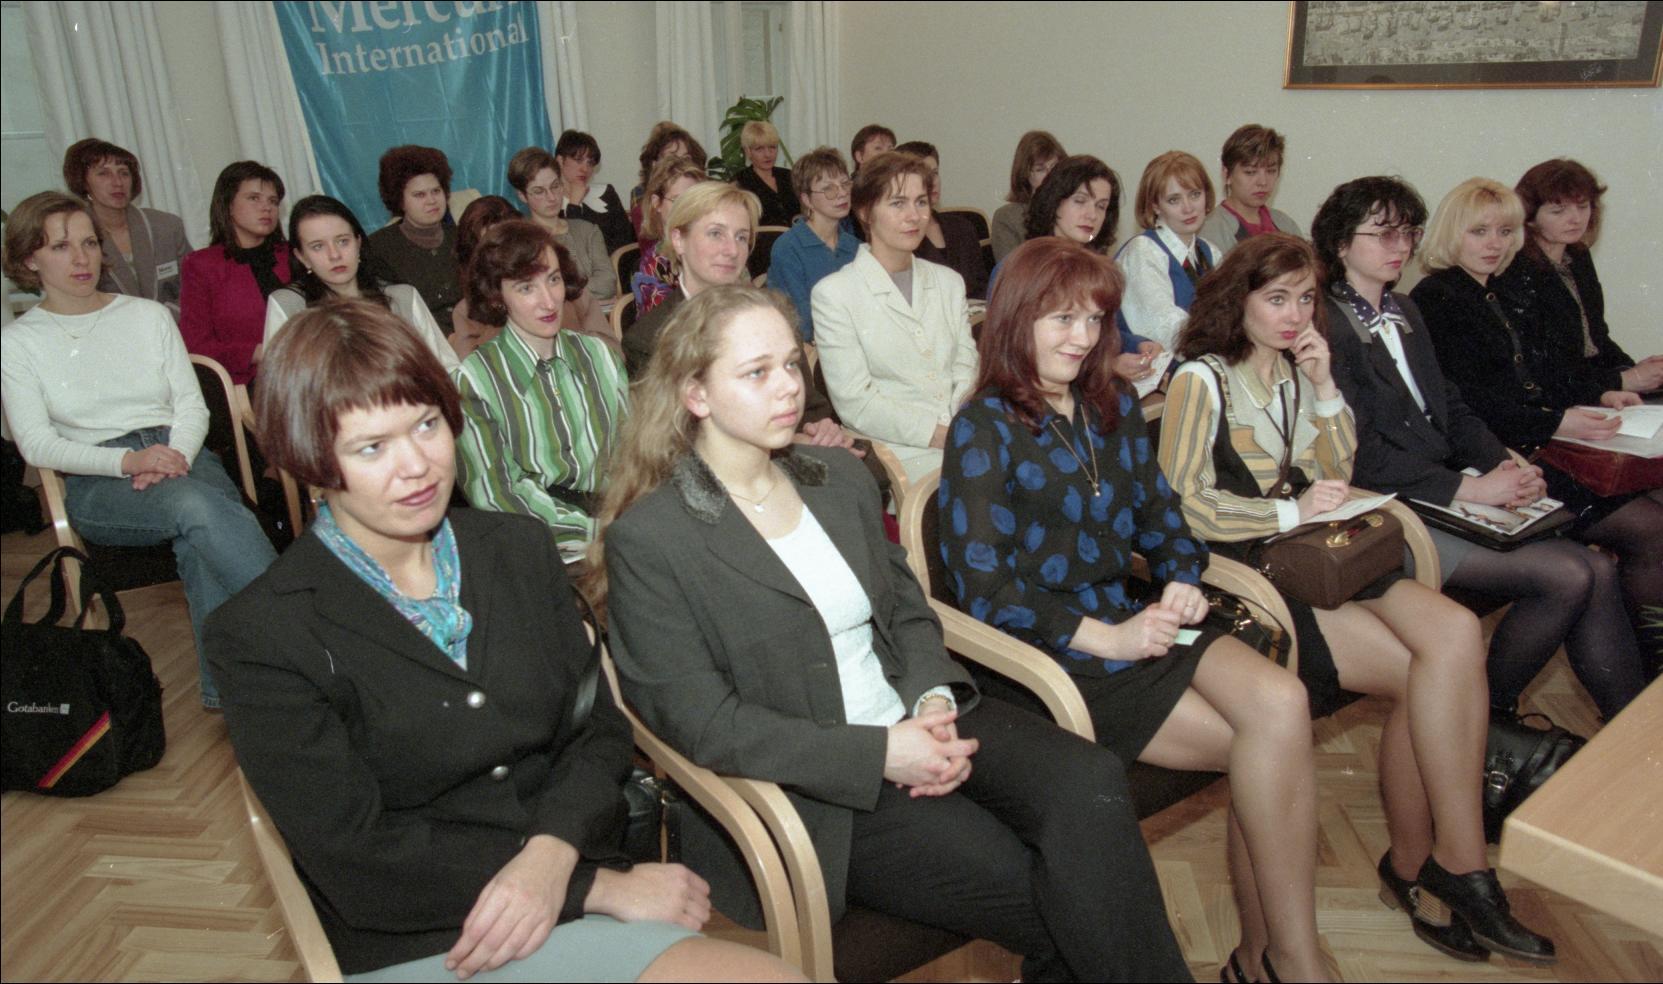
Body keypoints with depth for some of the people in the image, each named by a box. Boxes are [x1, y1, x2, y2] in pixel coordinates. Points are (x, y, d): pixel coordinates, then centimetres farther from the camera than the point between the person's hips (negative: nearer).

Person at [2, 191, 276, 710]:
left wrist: (173, 462, -12)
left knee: (198, 542, -34)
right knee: (195, 505, -37)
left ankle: (228, 688, -32)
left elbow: (192, 405, 10)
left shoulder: (148, 314, 16)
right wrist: (129, 460, -18)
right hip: (97, 487, -2)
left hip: (181, 456, 2)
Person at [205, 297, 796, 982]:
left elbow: (599, 728, 6)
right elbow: (357, 862, -12)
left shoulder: (518, 549, 8)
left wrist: (551, 856, -15)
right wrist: (599, 886, -14)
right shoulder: (259, 635, -6)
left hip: (569, 882, 6)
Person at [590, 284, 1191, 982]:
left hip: (916, 721, 6)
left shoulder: (841, 479, 11)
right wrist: (879, 754, -18)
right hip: (812, 793, -5)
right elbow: (702, 722, -14)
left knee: (1088, 783, -21)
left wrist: (934, 701, -7)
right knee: (1047, 896, -20)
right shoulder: (646, 540, -9)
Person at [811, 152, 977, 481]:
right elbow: (855, 402, -8)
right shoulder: (833, 293, -2)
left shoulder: (949, 282, 16)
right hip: (900, 454, -5)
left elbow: (967, 370, 11)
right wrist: (940, 435, -15)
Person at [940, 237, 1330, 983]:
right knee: (1270, 744, -17)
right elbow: (983, 586, -12)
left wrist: (1182, 578, -1)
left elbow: (1157, 511, 21)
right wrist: (1104, 637, -18)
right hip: (1048, 657, -6)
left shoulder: (1113, 406, 13)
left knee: (1281, 703, -22)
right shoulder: (984, 430, -7)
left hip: (1131, 622, 6)